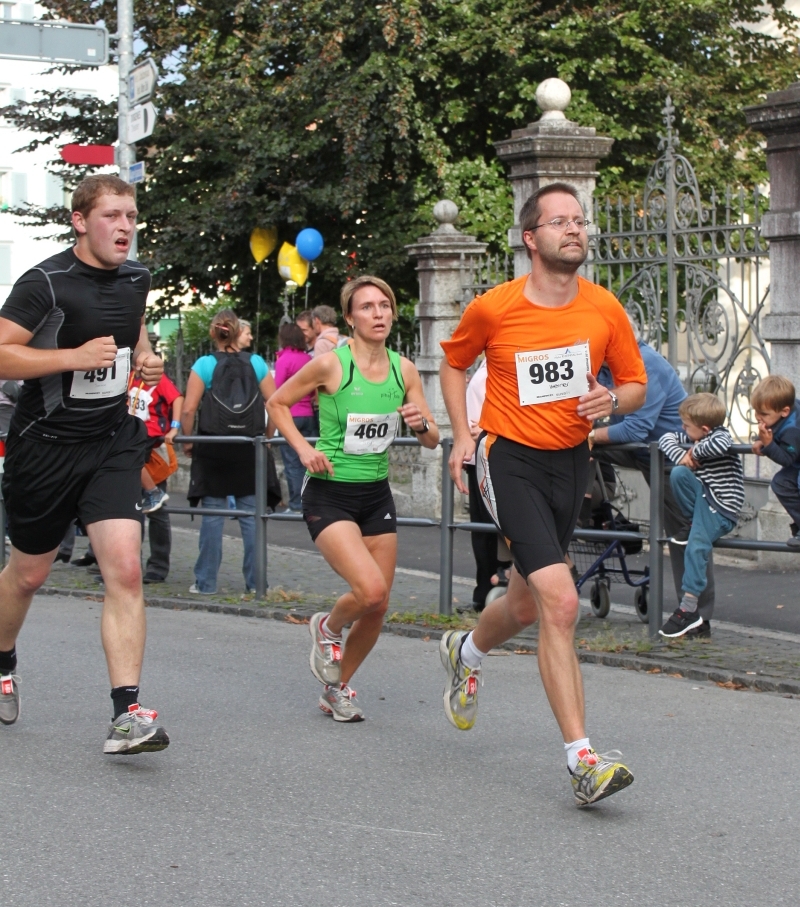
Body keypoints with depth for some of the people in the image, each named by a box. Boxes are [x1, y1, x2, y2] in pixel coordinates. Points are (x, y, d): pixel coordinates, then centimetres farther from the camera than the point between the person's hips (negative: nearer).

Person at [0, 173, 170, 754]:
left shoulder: (137, 279, 5)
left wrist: (145, 359, 5)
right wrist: (76, 356, -25)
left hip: (114, 444, 4)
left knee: (125, 570, -14)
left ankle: (127, 713, -15)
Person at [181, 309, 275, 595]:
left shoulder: (205, 365, -5)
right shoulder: (256, 363, 1)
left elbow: (189, 409, -10)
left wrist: (187, 440, 3)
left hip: (213, 449, -2)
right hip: (249, 450, 2)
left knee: (212, 514, 4)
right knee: (250, 515, 7)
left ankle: (206, 582, 8)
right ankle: (254, 581, 8)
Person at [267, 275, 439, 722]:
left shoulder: (404, 369, 2)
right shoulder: (331, 363, -12)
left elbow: (433, 440, 8)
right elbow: (278, 403, 1)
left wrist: (422, 423, -15)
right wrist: (304, 448, -12)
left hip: (377, 495, 5)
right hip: (330, 495, -5)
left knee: (378, 608, 4)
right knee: (371, 589, -22)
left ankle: (337, 688, 27)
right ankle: (328, 628, 12)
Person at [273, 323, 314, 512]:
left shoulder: (284, 359, -9)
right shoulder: (308, 359, 6)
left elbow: (277, 390, -9)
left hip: (290, 415, -5)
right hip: (309, 415, 5)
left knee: (292, 463, -1)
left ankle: (296, 505, -2)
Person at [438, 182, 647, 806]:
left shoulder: (605, 309, -2)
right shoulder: (492, 308, -10)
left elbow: (636, 384, 9)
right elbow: (454, 364, 10)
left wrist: (613, 400, -14)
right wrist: (463, 436, 0)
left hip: (571, 461, 5)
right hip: (511, 459, -5)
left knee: (527, 604, 18)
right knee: (560, 602, -19)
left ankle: (467, 651, 54)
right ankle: (582, 760, -18)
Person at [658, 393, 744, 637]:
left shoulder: (720, 436, -13)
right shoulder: (695, 438, 10)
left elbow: (720, 445, -36)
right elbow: (667, 437, 11)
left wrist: (696, 452, -19)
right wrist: (681, 456, -8)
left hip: (721, 507, -8)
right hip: (703, 496, 8)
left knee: (696, 547, -20)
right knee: (678, 473, -13)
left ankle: (689, 609, -18)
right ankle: (695, 524, 1)